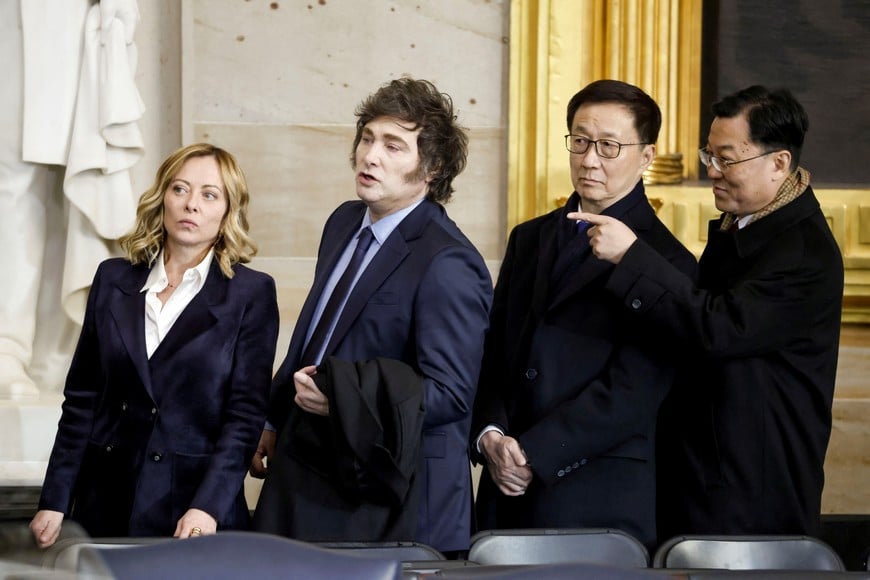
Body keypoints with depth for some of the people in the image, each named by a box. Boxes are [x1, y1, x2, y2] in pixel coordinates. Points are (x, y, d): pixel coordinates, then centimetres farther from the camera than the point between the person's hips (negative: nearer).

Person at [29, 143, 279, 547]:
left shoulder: (251, 294, -1)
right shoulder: (113, 279, 8)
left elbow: (246, 413, -6)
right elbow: (82, 397, 9)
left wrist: (208, 507, -17)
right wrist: (54, 501, 3)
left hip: (192, 514, -3)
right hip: (106, 505, 3)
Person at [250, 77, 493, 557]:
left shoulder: (446, 265, -18)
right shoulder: (344, 223, 9)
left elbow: (450, 392, -20)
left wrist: (344, 399, -30)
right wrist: (277, 421, 25)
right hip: (306, 472, 8)